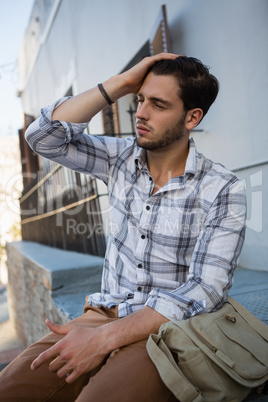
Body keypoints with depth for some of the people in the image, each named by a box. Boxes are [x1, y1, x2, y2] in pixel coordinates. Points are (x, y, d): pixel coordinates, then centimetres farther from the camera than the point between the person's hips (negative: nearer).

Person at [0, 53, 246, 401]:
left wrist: (105, 337, -22)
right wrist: (120, 84, -7)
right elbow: (43, 136, -2)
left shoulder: (223, 191, -8)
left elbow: (205, 289, -14)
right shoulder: (122, 158, 5)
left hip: (167, 331, -3)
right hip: (102, 316, 4)